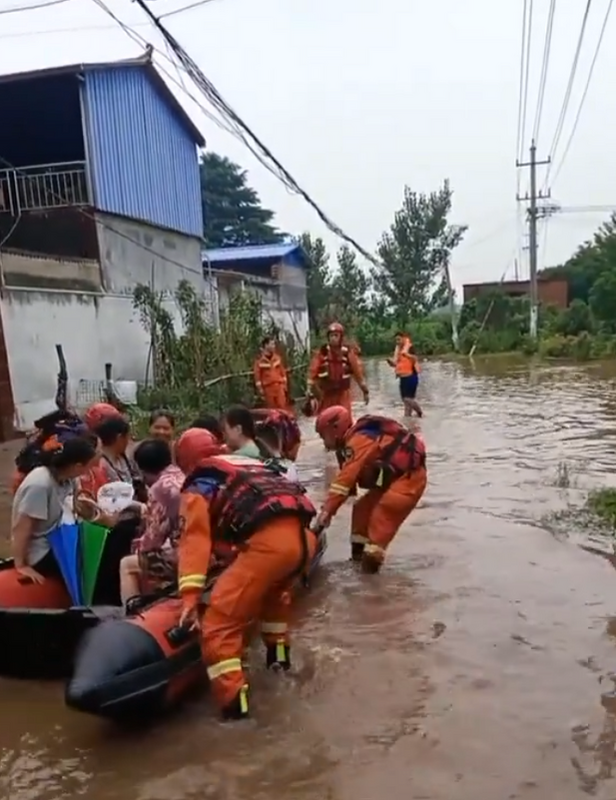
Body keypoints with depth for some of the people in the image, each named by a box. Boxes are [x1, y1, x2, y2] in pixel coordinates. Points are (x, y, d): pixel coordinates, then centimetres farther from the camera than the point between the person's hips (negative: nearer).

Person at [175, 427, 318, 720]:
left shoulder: (197, 487, 15)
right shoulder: (248, 465, 33)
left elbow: (195, 540, 0)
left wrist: (190, 597, -7)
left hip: (269, 541, -8)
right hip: (304, 536, 8)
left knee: (218, 625, 1)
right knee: (273, 589, 39)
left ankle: (234, 705, -3)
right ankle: (279, 655, 47)